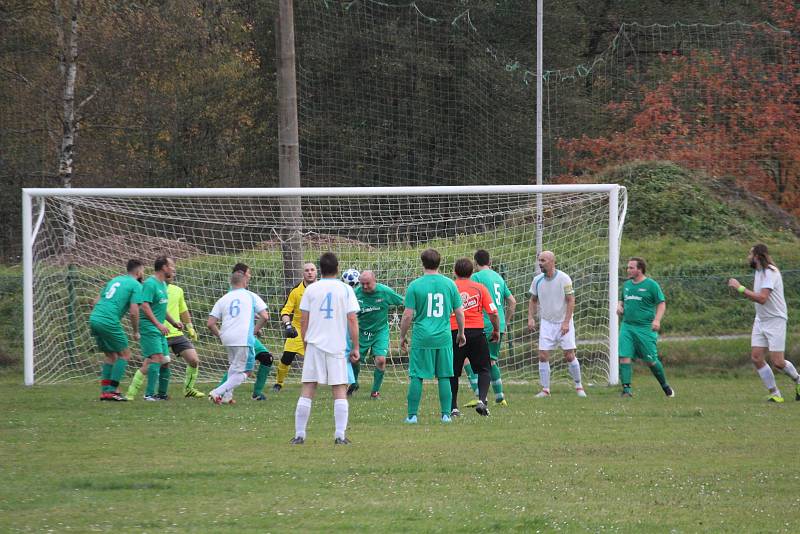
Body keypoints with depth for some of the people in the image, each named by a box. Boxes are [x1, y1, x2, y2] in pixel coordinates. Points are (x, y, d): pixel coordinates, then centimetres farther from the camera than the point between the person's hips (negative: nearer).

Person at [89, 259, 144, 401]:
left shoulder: (114, 280, 23)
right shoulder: (136, 286, 0)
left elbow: (95, 302, 22)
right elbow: (134, 311, -10)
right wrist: (136, 332, 3)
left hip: (94, 319, 8)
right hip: (109, 322, -8)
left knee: (111, 356, 19)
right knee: (124, 354, 4)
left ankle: (104, 391, 14)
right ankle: (112, 391, -3)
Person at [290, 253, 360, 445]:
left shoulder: (311, 289, 4)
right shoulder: (345, 290, 0)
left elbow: (303, 320, 4)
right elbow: (352, 320, -3)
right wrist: (355, 348, 2)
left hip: (314, 344, 1)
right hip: (337, 346, -1)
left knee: (308, 390, 3)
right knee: (340, 391, 2)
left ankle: (299, 435, 3)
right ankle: (340, 435, -5)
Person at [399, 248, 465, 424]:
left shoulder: (415, 285, -4)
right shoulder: (449, 284, 3)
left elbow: (408, 315, -5)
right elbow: (459, 312, 6)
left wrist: (402, 336, 7)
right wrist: (461, 333, 21)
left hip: (421, 337, -2)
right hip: (444, 338, 2)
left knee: (416, 377, 3)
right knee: (444, 377, 8)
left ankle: (412, 415, 3)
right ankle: (446, 414, 7)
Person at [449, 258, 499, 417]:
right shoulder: (480, 288, 4)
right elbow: (493, 313, 1)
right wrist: (496, 331, 15)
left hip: (455, 332, 0)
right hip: (477, 331, 0)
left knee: (453, 372, 10)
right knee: (483, 369, 9)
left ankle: (453, 408, 10)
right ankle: (482, 400, -11)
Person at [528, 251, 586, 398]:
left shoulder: (564, 278, -11)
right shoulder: (537, 280, 1)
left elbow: (571, 301, -11)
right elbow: (533, 300, 14)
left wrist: (566, 322, -18)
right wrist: (531, 318, 0)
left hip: (563, 323, -3)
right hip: (546, 323, 3)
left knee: (569, 356, -3)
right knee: (543, 356, -6)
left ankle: (578, 386, 13)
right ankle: (545, 390, 1)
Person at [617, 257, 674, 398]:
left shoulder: (651, 285, -4)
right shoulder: (627, 284, 13)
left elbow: (661, 304, -5)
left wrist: (657, 320, -19)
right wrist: (619, 306, 5)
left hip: (645, 328, -5)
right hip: (627, 326, 5)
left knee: (650, 360, 2)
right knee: (624, 357, -10)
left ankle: (665, 386, 22)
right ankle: (626, 389, -9)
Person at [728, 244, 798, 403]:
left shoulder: (770, 273, -18)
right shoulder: (759, 272, 11)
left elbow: (762, 298, -28)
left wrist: (740, 287, -25)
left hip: (775, 320, -9)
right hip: (760, 321, 9)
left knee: (777, 362, -9)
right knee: (756, 358, -4)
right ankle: (775, 394, 2)